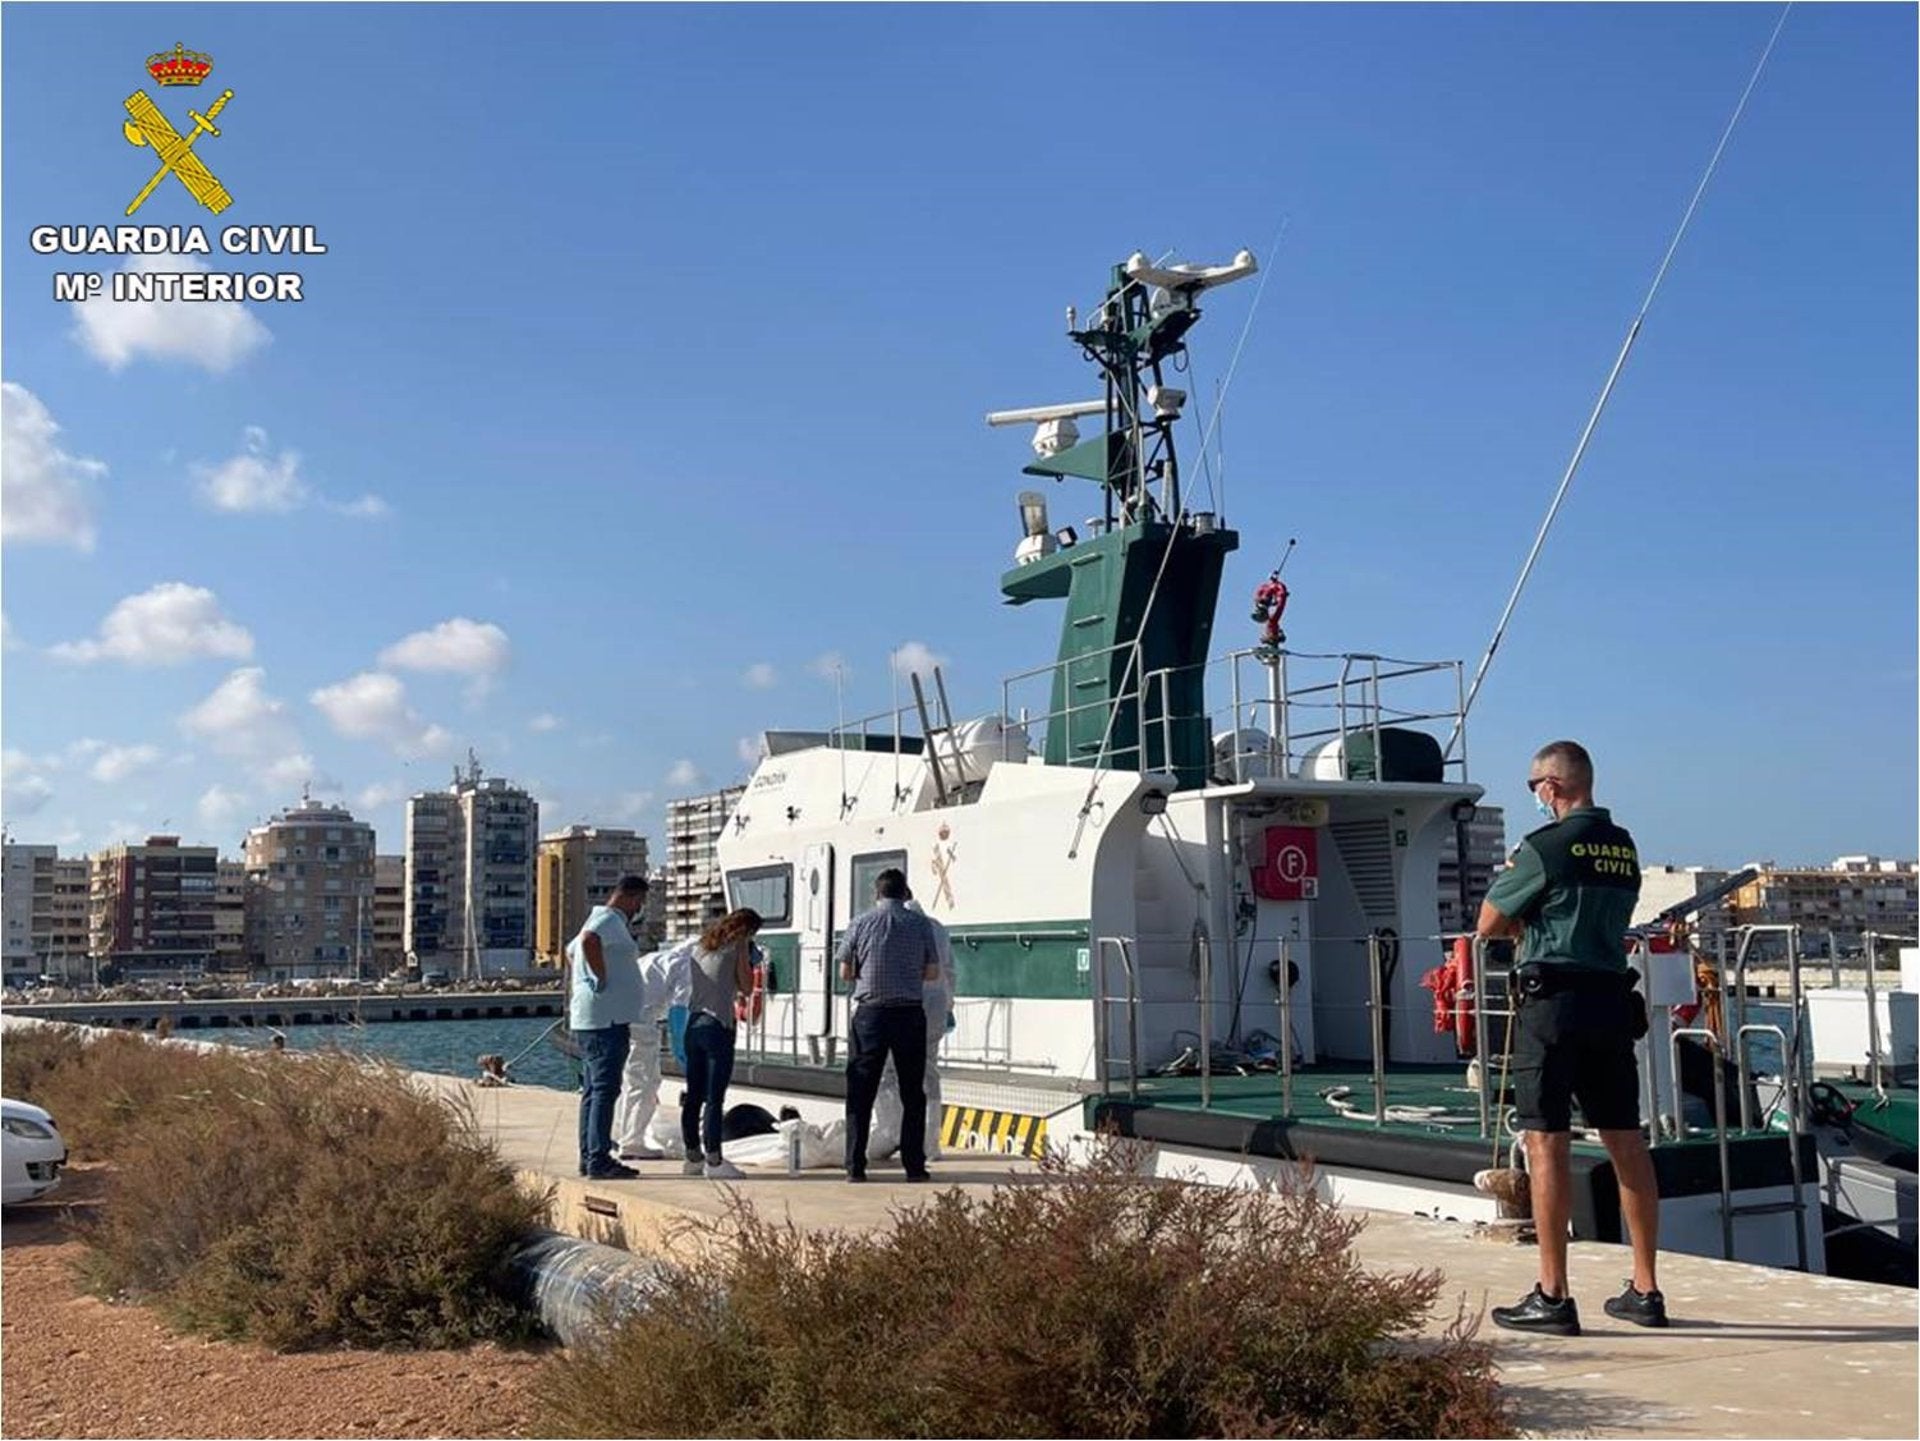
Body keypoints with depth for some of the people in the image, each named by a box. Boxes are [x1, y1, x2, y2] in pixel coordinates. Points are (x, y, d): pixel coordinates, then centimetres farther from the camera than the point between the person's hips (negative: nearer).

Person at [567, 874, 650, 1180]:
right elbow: (589, 941, -33)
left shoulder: (604, 920, 23)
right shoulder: (610, 919, -10)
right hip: (605, 1019, -11)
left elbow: (571, 952, 37)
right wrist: (603, 978, -23)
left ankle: (588, 1158, 16)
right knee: (605, 1089, -11)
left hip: (591, 1020, 11)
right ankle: (599, 1160, -11)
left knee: (593, 1091, 12)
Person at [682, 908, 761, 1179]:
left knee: (694, 1096, 11)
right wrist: (748, 961, 9)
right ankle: (713, 1161, -6)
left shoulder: (701, 947, 17)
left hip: (693, 1023, 7)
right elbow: (747, 988, -2)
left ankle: (693, 1157, 18)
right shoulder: (738, 946, -2)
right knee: (715, 1098, -6)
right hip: (718, 1025, -7)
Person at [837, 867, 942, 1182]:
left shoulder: (861, 924, -1)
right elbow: (933, 973, 5)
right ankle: (914, 1166, 9)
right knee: (913, 1094, 10)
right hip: (910, 1014, 1)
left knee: (861, 1093, 7)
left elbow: (845, 973, 3)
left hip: (870, 1013, 0)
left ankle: (855, 1166, 5)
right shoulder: (920, 924, 1)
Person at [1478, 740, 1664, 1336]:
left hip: (1553, 1002, -7)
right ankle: (1646, 1291, 18)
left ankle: (1552, 1297, -1)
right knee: (1626, 1143, 10)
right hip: (1614, 1001, 7)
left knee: (1547, 1143, -3)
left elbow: (1489, 924, -3)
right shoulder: (1624, 848, 11)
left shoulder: (1545, 846, -11)